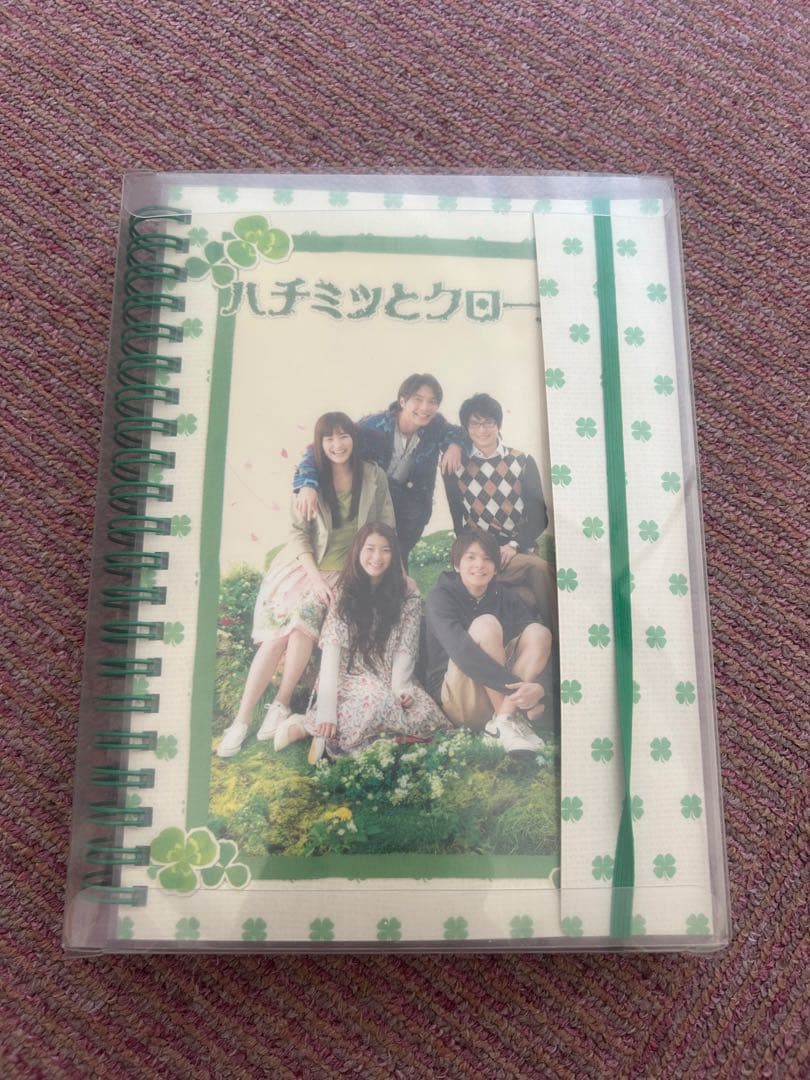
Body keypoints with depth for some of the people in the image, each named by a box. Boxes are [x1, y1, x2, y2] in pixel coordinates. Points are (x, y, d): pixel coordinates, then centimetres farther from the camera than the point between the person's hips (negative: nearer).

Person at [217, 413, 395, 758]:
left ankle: (281, 705, -11)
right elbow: (299, 532, -3)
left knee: (303, 624, -25)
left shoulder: (373, 476, -1)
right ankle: (241, 720, -10)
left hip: (348, 571, 0)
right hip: (305, 565, 1)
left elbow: (386, 528, 2)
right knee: (277, 635, -14)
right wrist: (315, 576, -13)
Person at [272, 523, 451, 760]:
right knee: (379, 702, -35)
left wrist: (398, 687, -19)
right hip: (351, 677, -3)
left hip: (389, 680, 3)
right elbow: (332, 646, -13)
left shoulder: (407, 593, 0)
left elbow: (405, 647, -1)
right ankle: (304, 725, -21)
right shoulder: (345, 591, -3)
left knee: (427, 715, -26)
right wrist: (327, 708, -24)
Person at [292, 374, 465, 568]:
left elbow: (454, 432, 7)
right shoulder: (374, 426, -28)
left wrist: (454, 444, -20)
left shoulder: (436, 426, -17)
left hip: (409, 509, 3)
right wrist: (308, 484, -48)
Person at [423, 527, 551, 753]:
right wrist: (515, 686, -36)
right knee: (486, 624, -25)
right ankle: (506, 721, -24)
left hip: (501, 698, 5)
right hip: (453, 699, -5)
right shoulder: (441, 597, -9)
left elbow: (537, 644, -5)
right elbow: (460, 650, -27)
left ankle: (506, 712, -26)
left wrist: (535, 688, -27)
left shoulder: (505, 596, 6)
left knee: (539, 632, -13)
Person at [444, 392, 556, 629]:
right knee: (540, 569, -32)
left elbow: (539, 515, 4)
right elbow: (458, 520, 8)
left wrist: (514, 546, -11)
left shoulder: (523, 462, 9)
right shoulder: (455, 467, 8)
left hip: (520, 551, 2)